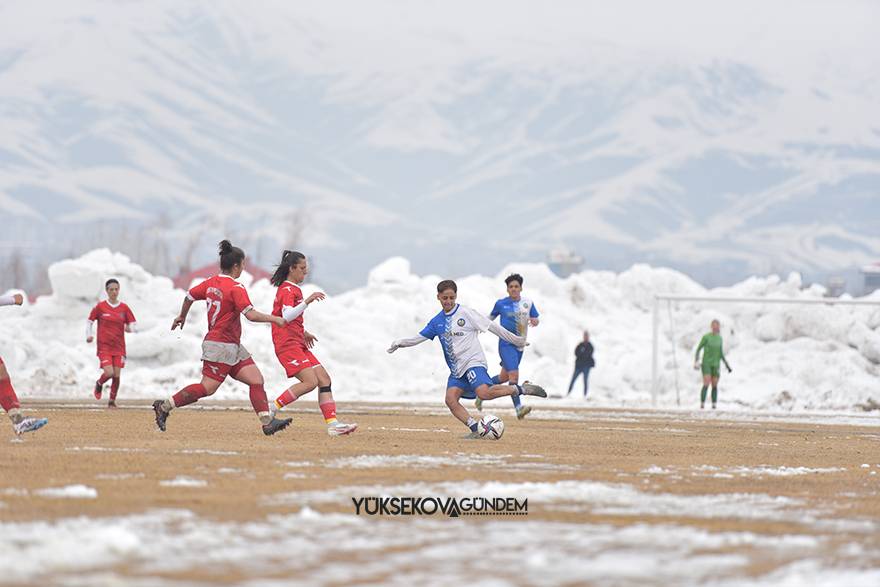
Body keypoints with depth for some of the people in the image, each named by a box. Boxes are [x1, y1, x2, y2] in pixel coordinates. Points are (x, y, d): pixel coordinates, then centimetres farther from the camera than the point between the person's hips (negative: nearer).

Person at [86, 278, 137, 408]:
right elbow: (89, 321, 10)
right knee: (109, 373, -15)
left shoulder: (124, 308, 5)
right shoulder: (100, 307, 0)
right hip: (104, 346, -2)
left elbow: (134, 326, 6)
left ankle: (112, 401, 14)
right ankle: (99, 384, 19)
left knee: (117, 375, -3)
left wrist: (129, 328, -16)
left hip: (119, 347, 2)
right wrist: (89, 335, -5)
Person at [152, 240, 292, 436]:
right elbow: (251, 314, -25)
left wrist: (182, 316, 37)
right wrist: (274, 319, -15)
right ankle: (165, 406, -1)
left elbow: (189, 296, 20)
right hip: (221, 346, -10)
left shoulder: (211, 283, 9)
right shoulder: (236, 288, -16)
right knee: (207, 388, -8)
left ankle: (267, 422, -3)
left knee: (256, 379, 3)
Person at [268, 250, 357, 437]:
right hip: (287, 344, -10)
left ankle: (332, 423, -7)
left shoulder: (294, 289, 22)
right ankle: (271, 410, -13)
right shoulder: (287, 290, -9)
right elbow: (287, 316, -25)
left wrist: (303, 333, 28)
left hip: (298, 344, 10)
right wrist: (307, 301, -30)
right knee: (310, 381, -20)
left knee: (324, 379, 0)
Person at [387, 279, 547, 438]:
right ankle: (476, 430, -11)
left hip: (473, 361, -6)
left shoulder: (466, 313, -4)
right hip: (456, 368, 6)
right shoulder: (437, 321, 12)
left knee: (484, 393, -30)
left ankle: (521, 389, -14)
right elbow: (419, 337, 17)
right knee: (450, 399, -15)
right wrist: (400, 343, 1)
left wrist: (516, 340, -1)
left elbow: (491, 326, -3)